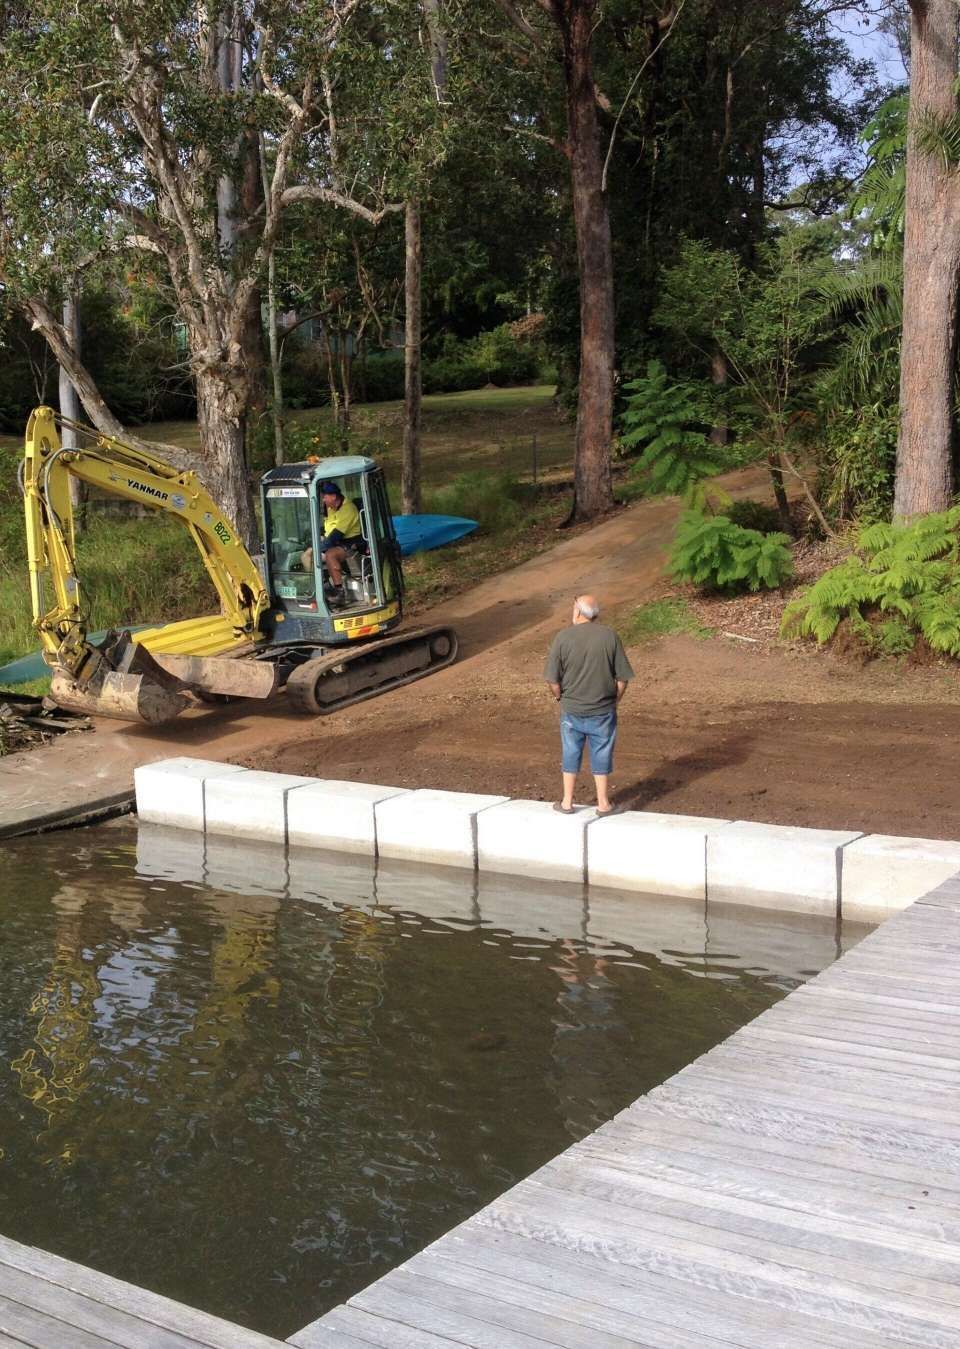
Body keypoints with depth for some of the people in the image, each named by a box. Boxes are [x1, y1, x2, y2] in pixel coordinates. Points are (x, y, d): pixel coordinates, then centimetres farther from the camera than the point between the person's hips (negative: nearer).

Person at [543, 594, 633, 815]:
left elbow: (552, 678, -9)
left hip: (571, 709, 0)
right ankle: (603, 804, 17)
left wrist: (561, 698, 9)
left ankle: (567, 802, 21)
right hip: (603, 710, 0)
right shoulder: (609, 636, -8)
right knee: (601, 755, 10)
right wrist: (614, 700, 9)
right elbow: (623, 676, -6)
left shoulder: (563, 637, -10)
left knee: (571, 754, 13)